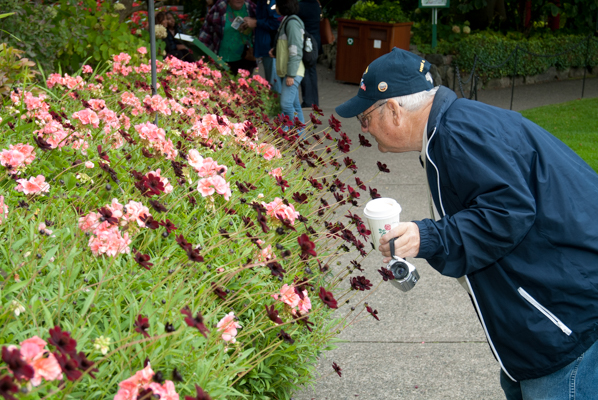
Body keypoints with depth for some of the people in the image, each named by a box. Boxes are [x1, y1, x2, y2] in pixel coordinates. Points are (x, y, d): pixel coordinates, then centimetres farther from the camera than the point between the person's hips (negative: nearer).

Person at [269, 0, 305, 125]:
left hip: (293, 72, -10)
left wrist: (291, 75, -21)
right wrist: (275, 51, 8)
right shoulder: (286, 21, 16)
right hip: (288, 72, 10)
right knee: (294, 105, 12)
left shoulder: (292, 22, -15)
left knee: (286, 104, -18)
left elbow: (296, 51, -19)